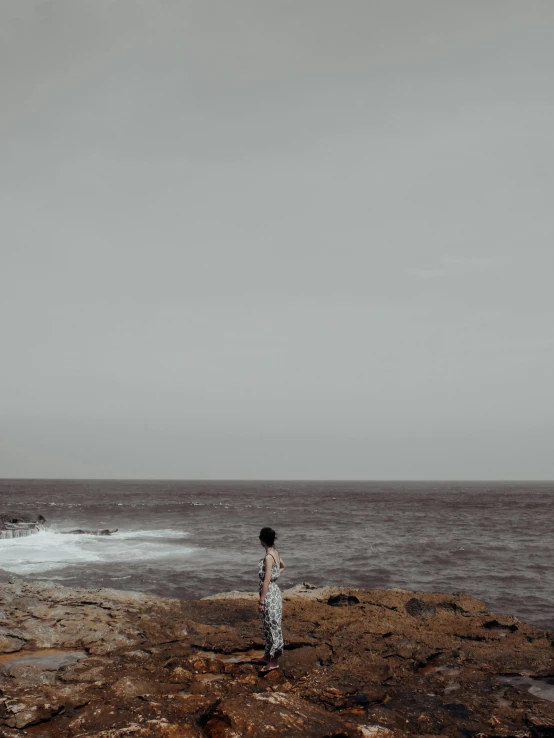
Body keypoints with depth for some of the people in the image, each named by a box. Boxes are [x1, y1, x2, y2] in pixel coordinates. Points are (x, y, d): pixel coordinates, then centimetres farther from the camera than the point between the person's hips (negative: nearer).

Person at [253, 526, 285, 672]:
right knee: (268, 626, 19)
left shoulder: (268, 557, -22)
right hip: (275, 592, 9)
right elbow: (283, 567, 25)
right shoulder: (275, 552, 4)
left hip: (269, 594, -9)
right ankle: (267, 657, 30)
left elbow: (266, 581, -22)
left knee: (272, 627, 0)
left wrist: (261, 601, -19)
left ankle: (274, 662, 9)